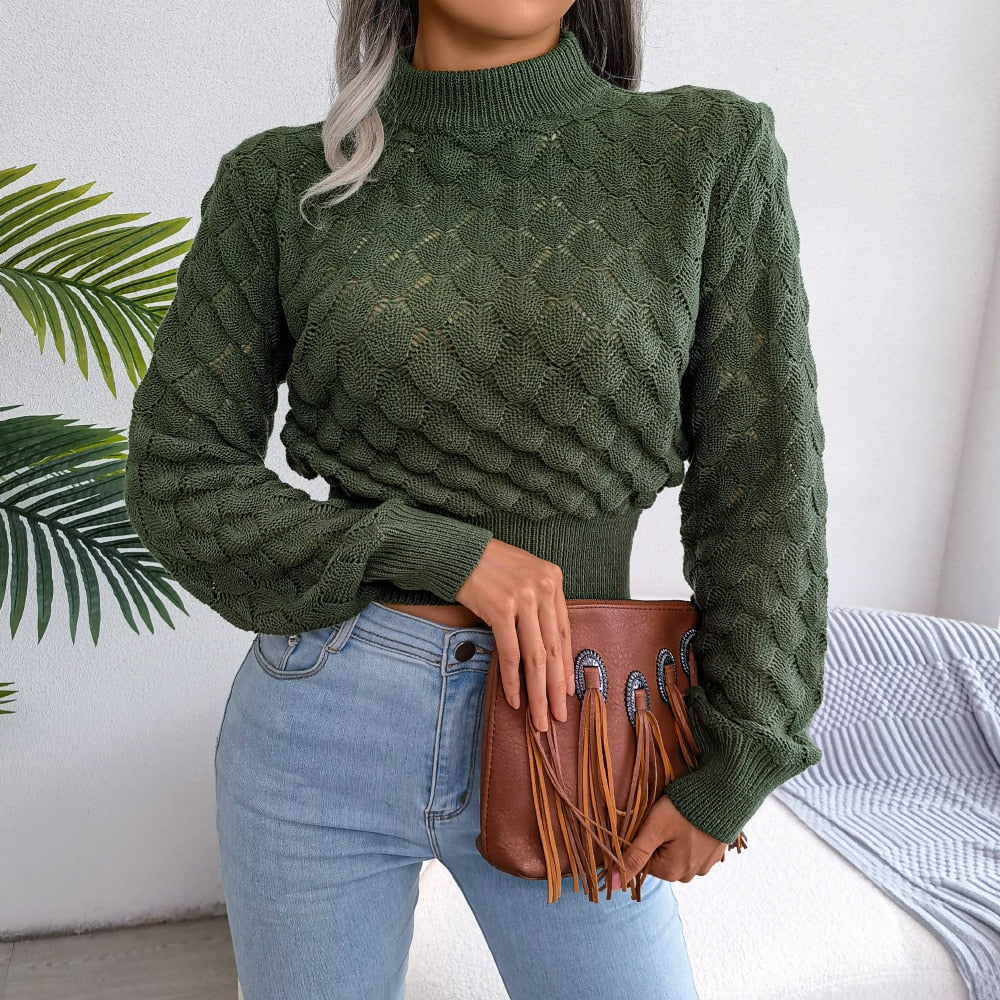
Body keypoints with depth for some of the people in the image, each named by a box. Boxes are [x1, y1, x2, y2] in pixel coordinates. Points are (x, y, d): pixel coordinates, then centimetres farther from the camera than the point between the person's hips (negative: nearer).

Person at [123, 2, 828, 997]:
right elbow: (175, 475, -2)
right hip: (321, 727, 1)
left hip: (568, 733, 0)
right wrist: (440, 552, -14)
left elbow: (762, 486, -3)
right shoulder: (282, 181, -3)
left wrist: (732, 768, -2)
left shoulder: (711, 154, -4)